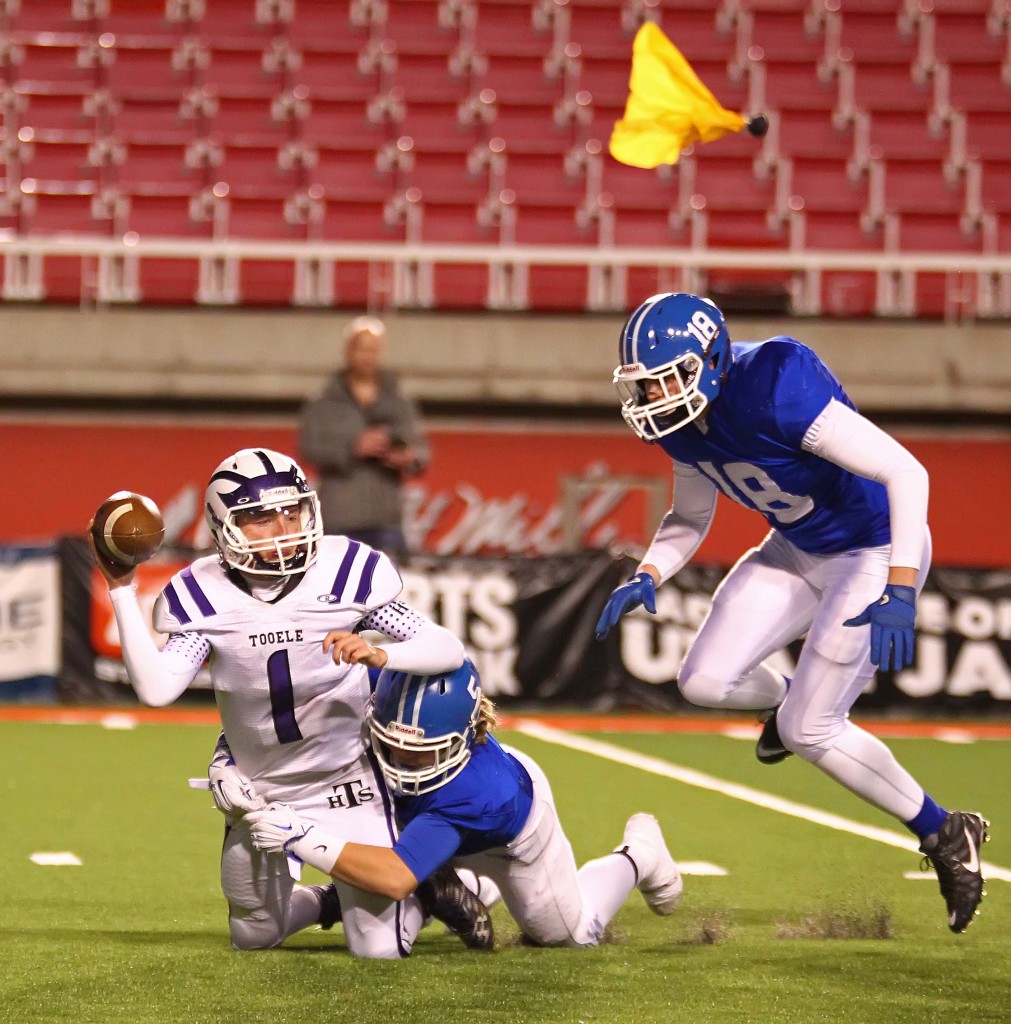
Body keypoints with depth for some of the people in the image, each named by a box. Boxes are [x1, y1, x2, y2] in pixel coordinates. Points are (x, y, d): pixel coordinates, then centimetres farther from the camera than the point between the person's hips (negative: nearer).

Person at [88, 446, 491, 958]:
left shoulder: (345, 572, -18)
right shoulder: (206, 595, -13)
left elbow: (449, 649, -21)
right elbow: (156, 688, -25)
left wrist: (379, 655, -40)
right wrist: (121, 590, -27)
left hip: (346, 777, -3)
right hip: (258, 790, 3)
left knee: (380, 949, -8)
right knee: (253, 938, 19)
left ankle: (429, 890, 25)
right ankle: (330, 902, 49)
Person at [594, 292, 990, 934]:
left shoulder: (776, 388, -33)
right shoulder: (682, 421, -7)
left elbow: (905, 472, -33)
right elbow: (691, 519, 13)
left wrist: (899, 593, -39)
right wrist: (647, 579, -7)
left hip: (874, 552, -7)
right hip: (797, 553, 7)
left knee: (809, 732, -9)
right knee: (705, 681, -4)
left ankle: (944, 834, 11)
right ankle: (788, 698, 31)